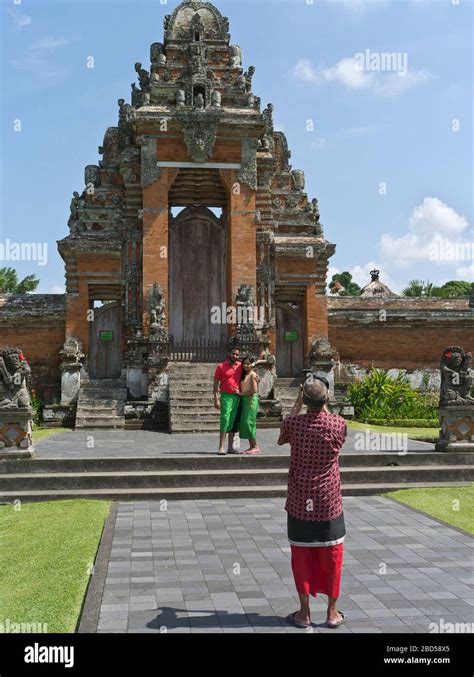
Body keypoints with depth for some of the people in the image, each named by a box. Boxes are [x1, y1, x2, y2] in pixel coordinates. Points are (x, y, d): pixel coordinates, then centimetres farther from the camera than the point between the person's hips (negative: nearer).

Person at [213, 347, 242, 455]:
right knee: (225, 420, -12)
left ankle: (231, 447, 13)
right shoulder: (221, 367, -1)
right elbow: (216, 383, -2)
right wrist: (216, 399, -9)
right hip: (226, 396, -4)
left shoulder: (240, 366, 9)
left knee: (233, 421, 7)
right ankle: (221, 448, -13)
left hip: (237, 397, 4)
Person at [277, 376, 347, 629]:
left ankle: (304, 613, 17)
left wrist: (297, 404, 10)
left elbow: (281, 439, 12)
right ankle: (332, 612, 21)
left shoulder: (293, 423, -12)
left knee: (301, 556, 10)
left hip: (300, 502, 0)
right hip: (329, 502, 0)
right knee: (331, 555, 12)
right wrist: (323, 405, 11)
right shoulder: (338, 424, -11)